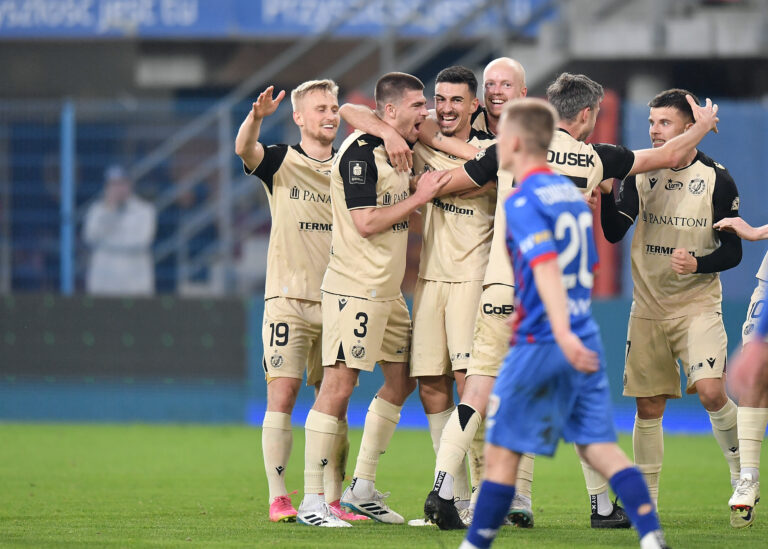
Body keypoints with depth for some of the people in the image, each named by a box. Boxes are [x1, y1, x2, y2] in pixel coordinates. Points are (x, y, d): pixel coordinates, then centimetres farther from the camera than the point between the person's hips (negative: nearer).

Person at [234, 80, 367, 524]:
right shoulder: (281, 162, 2)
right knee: (282, 394, -9)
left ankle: (333, 499, 9)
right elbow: (244, 149, -17)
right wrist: (257, 117, -40)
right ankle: (278, 498, -7)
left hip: (336, 300, 3)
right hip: (289, 299, -3)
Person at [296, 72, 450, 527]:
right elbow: (366, 223, -20)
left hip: (388, 292, 10)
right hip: (354, 289, -10)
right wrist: (420, 197, -14)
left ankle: (362, 489, 21)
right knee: (338, 387, -10)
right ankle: (312, 502, -8)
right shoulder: (359, 152, -15)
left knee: (401, 380, 13)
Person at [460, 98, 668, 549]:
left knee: (502, 452, 3)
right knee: (599, 445, 5)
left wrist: (562, 333, -37)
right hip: (585, 339, 7)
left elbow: (546, 265, -26)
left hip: (542, 345, -7)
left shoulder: (523, 202, -11)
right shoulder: (573, 193, 13)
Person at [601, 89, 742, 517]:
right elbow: (614, 233, -4)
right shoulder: (640, 173, 4)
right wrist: (606, 190, -18)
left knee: (710, 390, -21)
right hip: (648, 306, 3)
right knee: (648, 406, 4)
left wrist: (698, 264, -21)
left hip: (698, 304, -3)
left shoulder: (717, 179, -5)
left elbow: (733, 251, -3)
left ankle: (742, 471, 1)